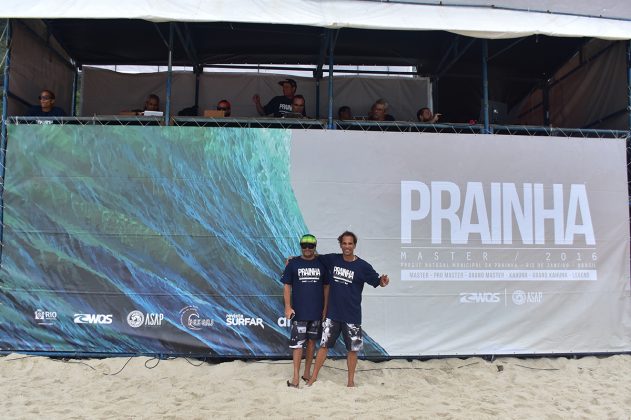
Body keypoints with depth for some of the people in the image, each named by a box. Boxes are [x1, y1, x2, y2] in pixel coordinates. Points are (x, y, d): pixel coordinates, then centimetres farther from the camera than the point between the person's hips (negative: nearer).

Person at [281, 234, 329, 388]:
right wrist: (287, 306, -8)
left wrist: (325, 308, 4)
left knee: (311, 341, 12)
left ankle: (307, 373, 25)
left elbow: (326, 287, 9)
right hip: (299, 312, -2)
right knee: (297, 343, -3)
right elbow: (287, 286, 0)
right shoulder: (293, 263, 0)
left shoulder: (321, 264, 4)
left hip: (317, 312, 2)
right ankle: (296, 377, 3)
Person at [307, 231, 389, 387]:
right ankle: (314, 376, 22)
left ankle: (351, 380, 26)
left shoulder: (362, 266, -8)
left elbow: (378, 281, -4)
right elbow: (316, 257, 12)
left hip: (352, 315, -1)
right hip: (332, 313, 1)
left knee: (352, 349, 8)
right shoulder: (332, 259, -3)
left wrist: (383, 281, -27)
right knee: (324, 345, 8)